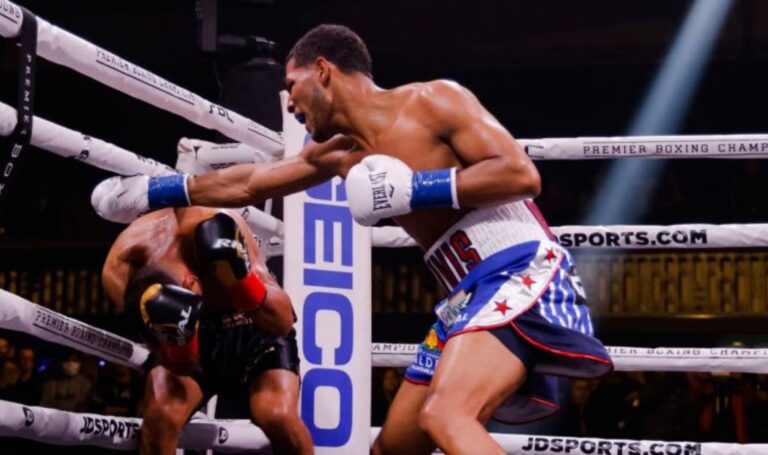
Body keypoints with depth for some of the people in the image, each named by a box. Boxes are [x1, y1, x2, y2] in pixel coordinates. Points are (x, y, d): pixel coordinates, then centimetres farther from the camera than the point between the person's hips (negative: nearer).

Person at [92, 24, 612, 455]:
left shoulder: (432, 100, -9)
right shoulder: (340, 151, 15)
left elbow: (522, 174, -18)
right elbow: (243, 184, 25)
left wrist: (413, 189, -20)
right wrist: (148, 192, 28)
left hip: (523, 272, -9)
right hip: (472, 293, 9)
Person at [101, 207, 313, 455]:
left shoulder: (214, 229, -33)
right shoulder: (119, 270, -26)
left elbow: (283, 322, -28)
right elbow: (182, 367, -20)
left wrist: (240, 278, -44)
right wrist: (177, 336, -42)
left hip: (254, 328, -2)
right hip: (189, 341, 2)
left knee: (280, 418, -28)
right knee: (159, 415, -27)